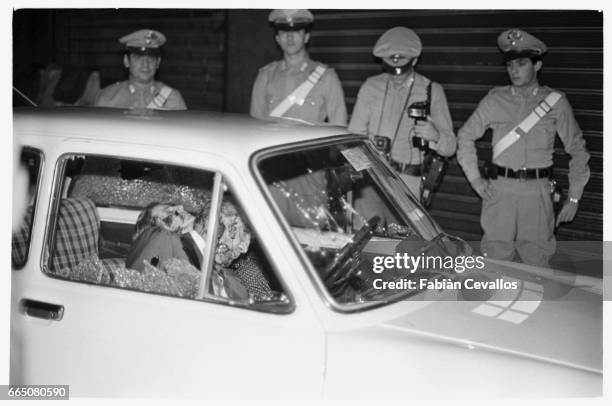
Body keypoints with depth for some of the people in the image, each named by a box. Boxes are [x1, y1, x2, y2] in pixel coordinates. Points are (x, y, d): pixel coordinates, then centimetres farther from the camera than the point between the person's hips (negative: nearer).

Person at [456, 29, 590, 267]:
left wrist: (574, 198, 4)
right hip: (499, 189, 1)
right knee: (496, 260, 2)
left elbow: (577, 149, 8)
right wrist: (474, 179, 7)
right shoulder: (495, 100, 7)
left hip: (537, 190, -1)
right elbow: (466, 135, 16)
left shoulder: (555, 102, 4)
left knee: (537, 261, 2)